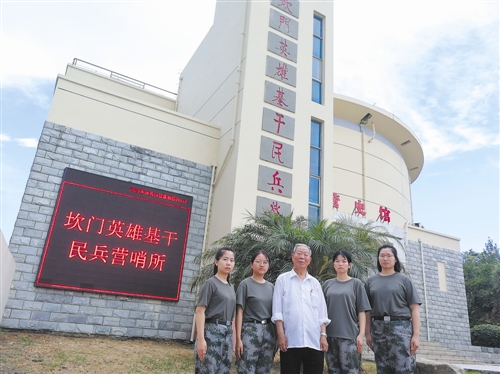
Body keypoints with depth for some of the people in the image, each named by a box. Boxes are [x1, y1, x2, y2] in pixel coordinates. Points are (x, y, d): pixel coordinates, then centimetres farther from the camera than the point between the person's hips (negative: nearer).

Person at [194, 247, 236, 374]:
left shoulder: (231, 287, 14)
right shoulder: (210, 283, -7)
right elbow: (200, 311, -12)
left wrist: (234, 337, 12)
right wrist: (201, 339, -18)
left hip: (227, 332, 7)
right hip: (211, 330, -7)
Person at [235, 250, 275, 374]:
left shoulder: (271, 286, 13)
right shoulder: (245, 284, -2)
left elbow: (274, 312, 14)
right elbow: (239, 312, -5)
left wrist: (276, 336, 7)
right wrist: (238, 338, -11)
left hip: (268, 331, 5)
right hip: (250, 330, -5)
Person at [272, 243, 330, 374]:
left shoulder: (315, 283, 13)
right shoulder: (283, 279, 4)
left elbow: (322, 313, 12)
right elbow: (277, 310, 0)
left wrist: (323, 335, 3)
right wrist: (280, 334, -7)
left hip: (314, 341, 3)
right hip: (290, 341, -3)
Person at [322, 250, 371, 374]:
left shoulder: (356, 284, 4)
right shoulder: (327, 284, 11)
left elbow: (361, 311, 0)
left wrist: (361, 334, -7)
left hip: (349, 335, -3)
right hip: (330, 335, 3)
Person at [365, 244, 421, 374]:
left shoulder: (403, 279, 6)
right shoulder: (371, 281, 11)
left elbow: (415, 308, 1)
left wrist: (416, 335, -7)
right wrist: (368, 333, 4)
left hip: (401, 326, -2)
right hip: (378, 328, 2)